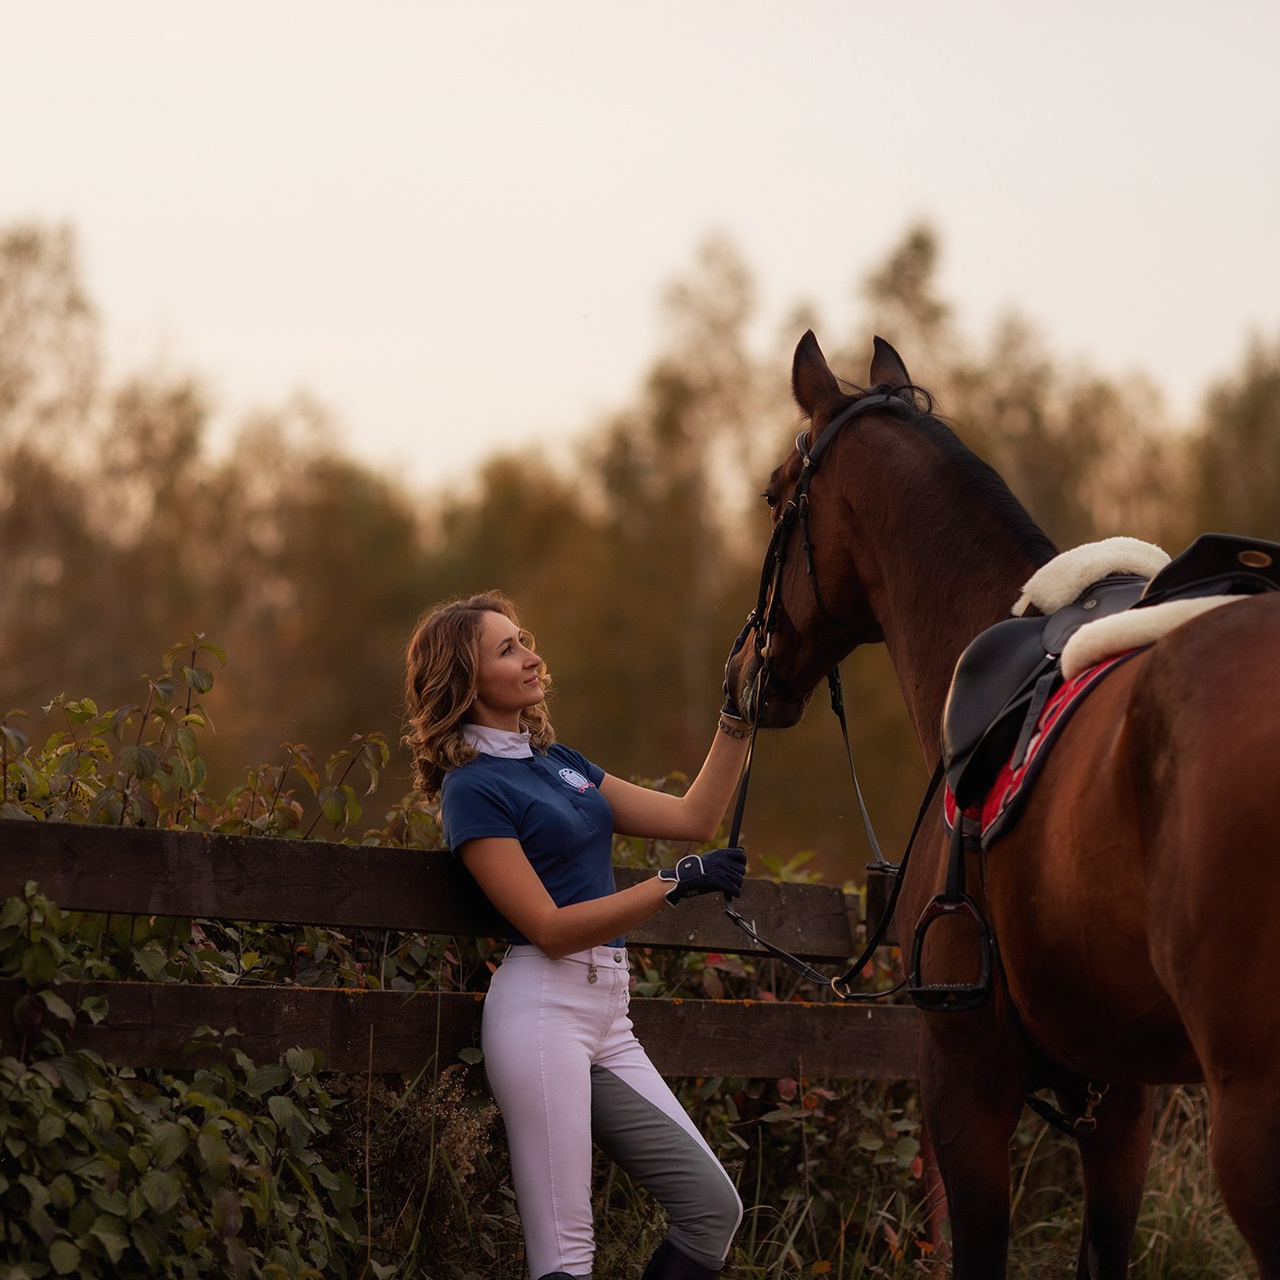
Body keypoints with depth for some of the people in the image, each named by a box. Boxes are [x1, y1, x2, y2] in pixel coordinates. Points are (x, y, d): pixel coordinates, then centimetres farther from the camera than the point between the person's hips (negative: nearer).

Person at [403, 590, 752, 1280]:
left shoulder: (559, 763, 18)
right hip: (541, 1008, -8)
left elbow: (693, 816, 19)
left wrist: (736, 718, 10)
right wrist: (677, 882, -15)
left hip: (607, 1017, 9)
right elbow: (550, 927, -13)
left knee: (713, 1206, 1)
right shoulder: (474, 788, -6)